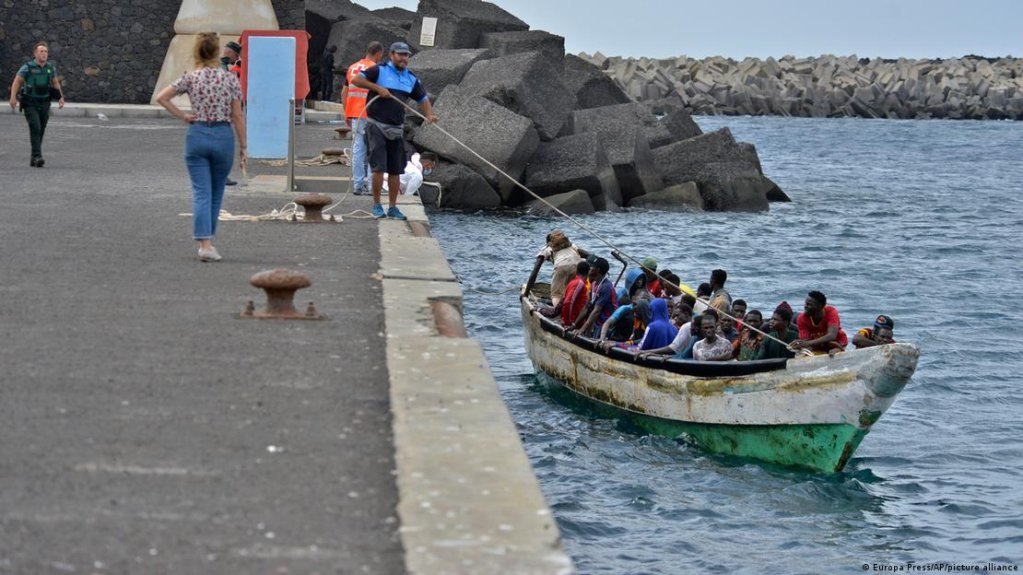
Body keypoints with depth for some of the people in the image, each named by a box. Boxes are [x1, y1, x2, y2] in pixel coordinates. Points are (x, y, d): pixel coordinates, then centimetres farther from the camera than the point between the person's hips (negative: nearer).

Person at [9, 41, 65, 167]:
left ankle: (34, 160, 16)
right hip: (30, 104, -4)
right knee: (35, 128, -20)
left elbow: (55, 83, 12)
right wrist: (13, 98, -23)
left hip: (44, 104, 4)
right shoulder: (27, 67, -12)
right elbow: (16, 82, -9)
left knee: (40, 132, 5)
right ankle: (37, 157, -25)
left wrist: (61, 97, -1)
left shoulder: (50, 67, 0)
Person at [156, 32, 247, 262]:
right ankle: (208, 239, 22)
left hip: (197, 135, 0)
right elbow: (237, 116, -2)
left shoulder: (190, 77, -1)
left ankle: (204, 243, -15)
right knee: (216, 193, 16)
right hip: (223, 136, 0)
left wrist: (182, 116, 0)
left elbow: (161, 97, -8)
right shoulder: (230, 78, -2)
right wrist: (243, 147, 4)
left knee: (201, 193, -1)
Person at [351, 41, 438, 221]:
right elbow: (356, 79, -10)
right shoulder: (379, 71, -4)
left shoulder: (411, 78, 12)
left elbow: (423, 98, 17)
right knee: (379, 167, -9)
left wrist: (429, 114, -2)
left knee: (395, 170, 7)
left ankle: (392, 207, 14)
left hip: (397, 129, 5)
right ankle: (376, 206, 0)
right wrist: (377, 88, -18)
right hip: (377, 125, -5)